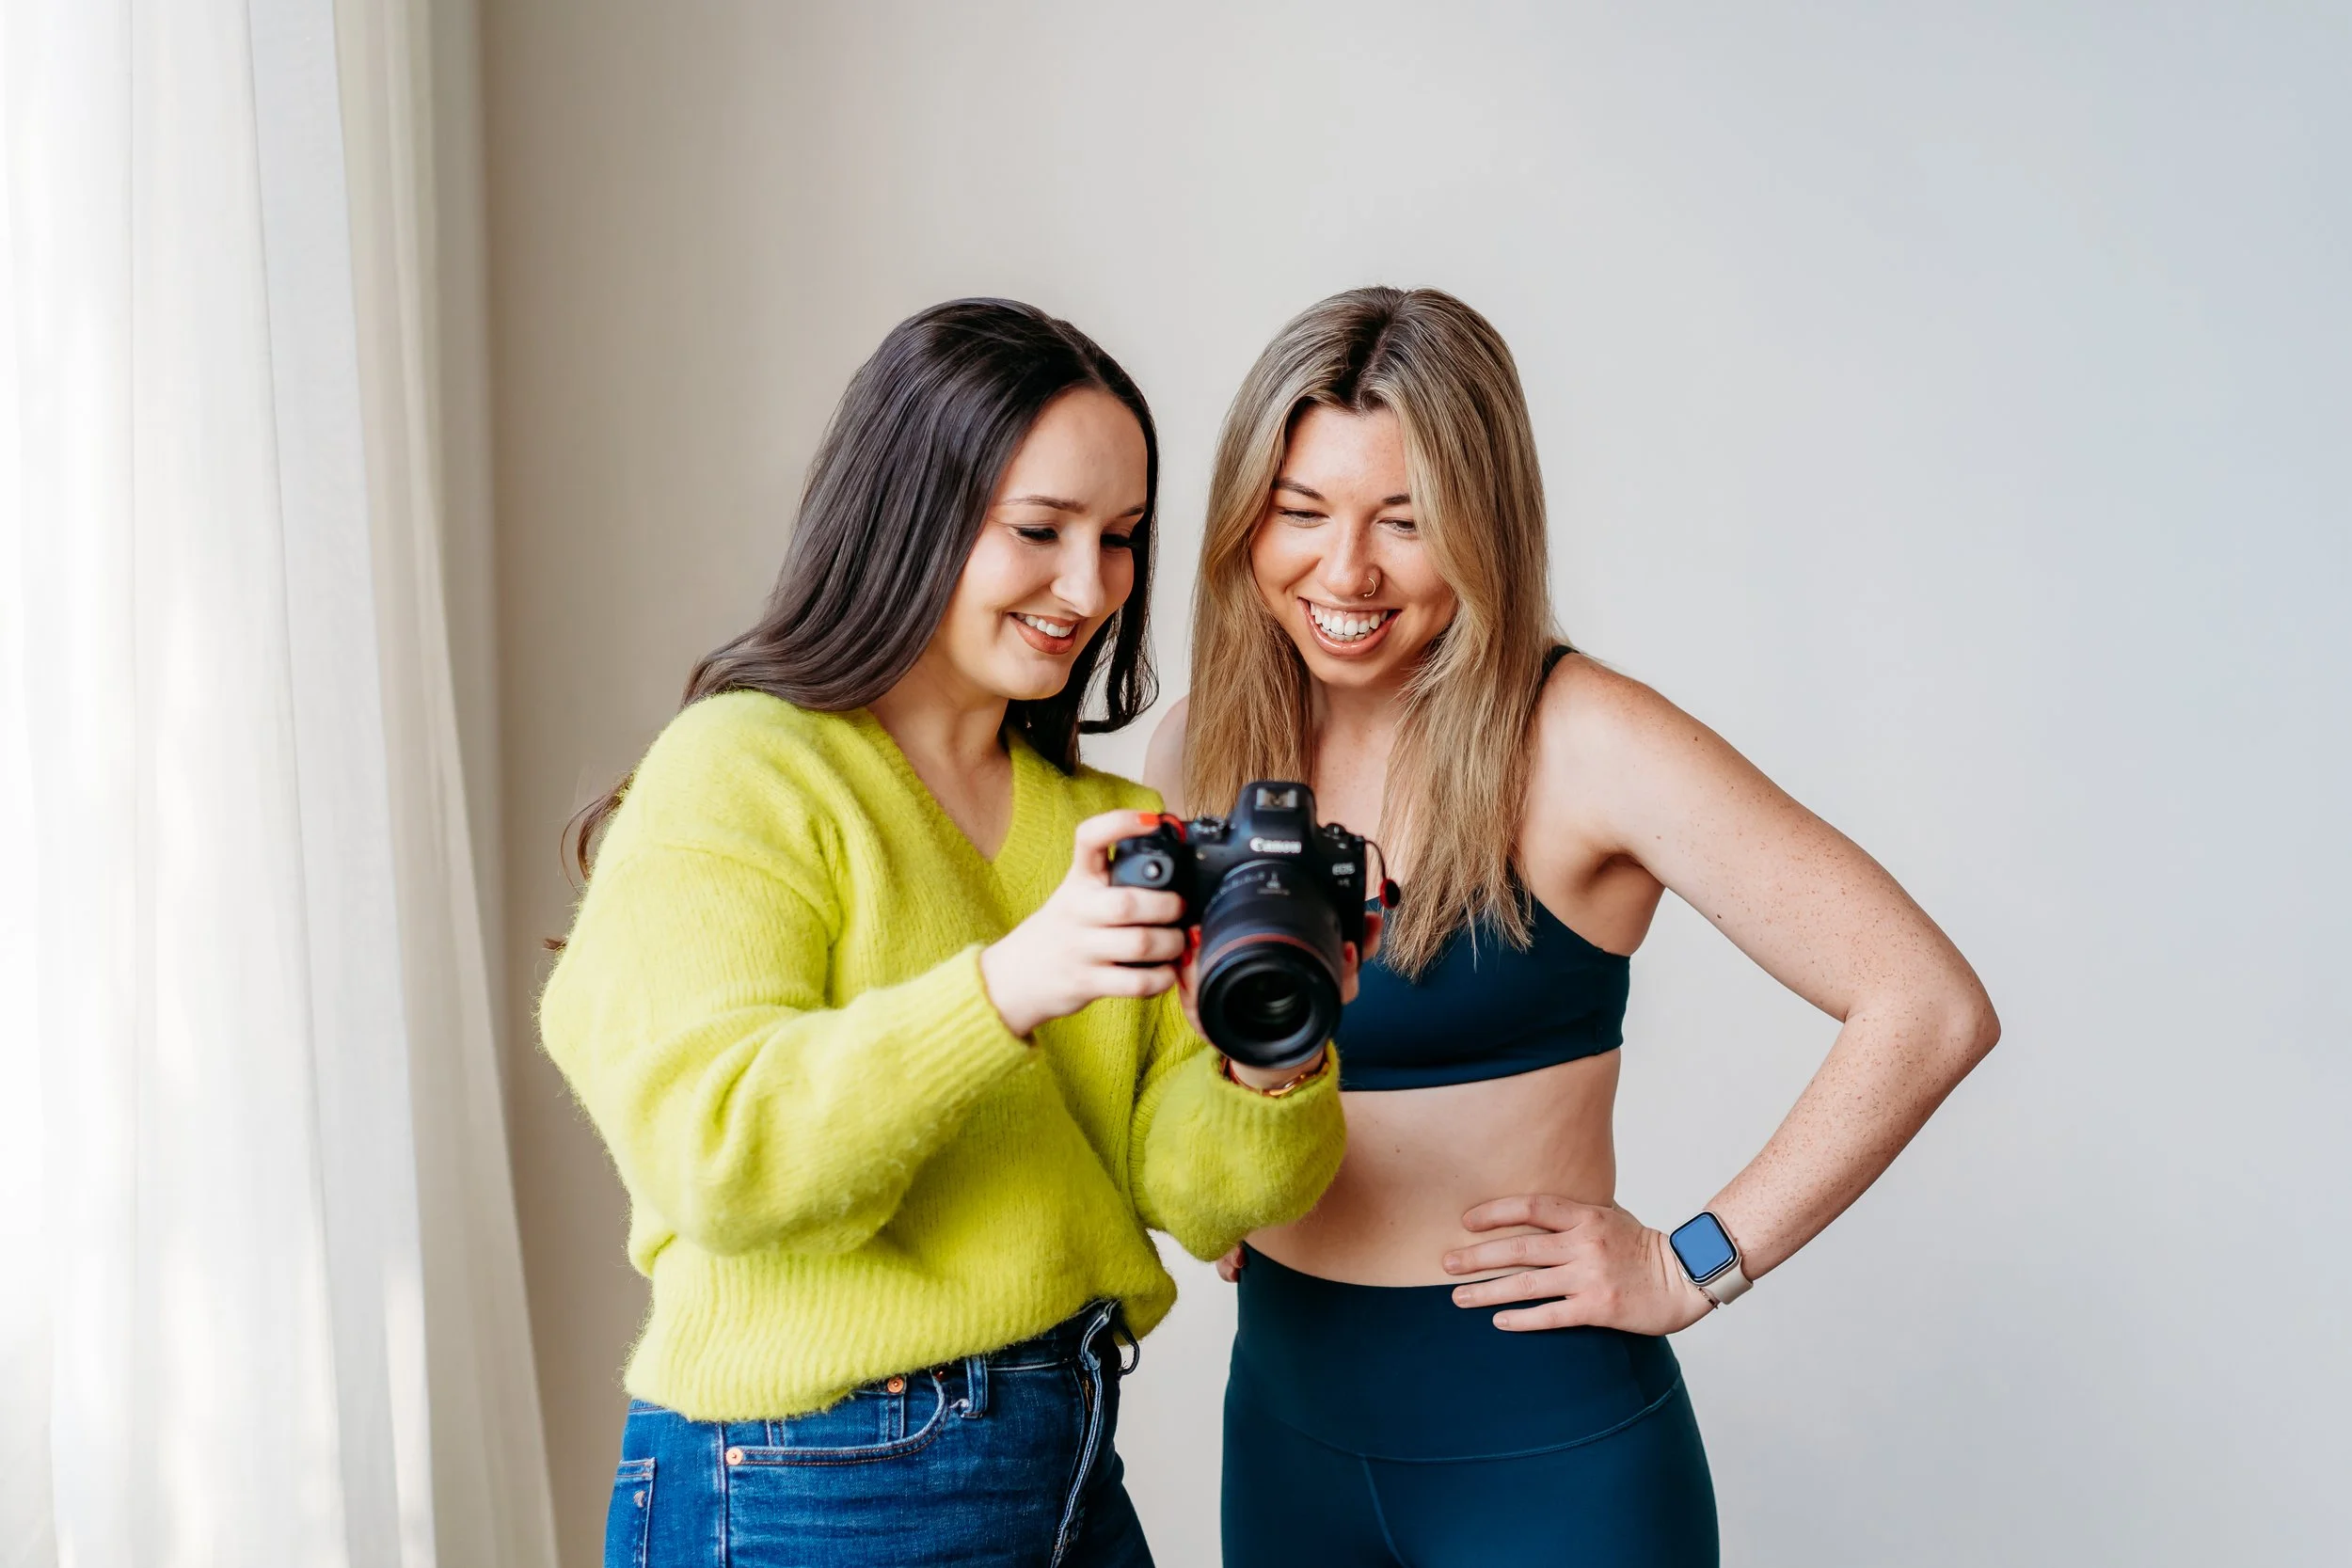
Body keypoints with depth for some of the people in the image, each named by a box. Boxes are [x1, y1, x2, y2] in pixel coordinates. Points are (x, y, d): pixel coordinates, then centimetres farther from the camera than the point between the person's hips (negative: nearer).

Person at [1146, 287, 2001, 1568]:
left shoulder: (1579, 746, -17)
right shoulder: (1197, 751, -1)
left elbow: (1930, 1009, -21)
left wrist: (1693, 1268, -17)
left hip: (1543, 1444, -5)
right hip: (1282, 1415, 5)